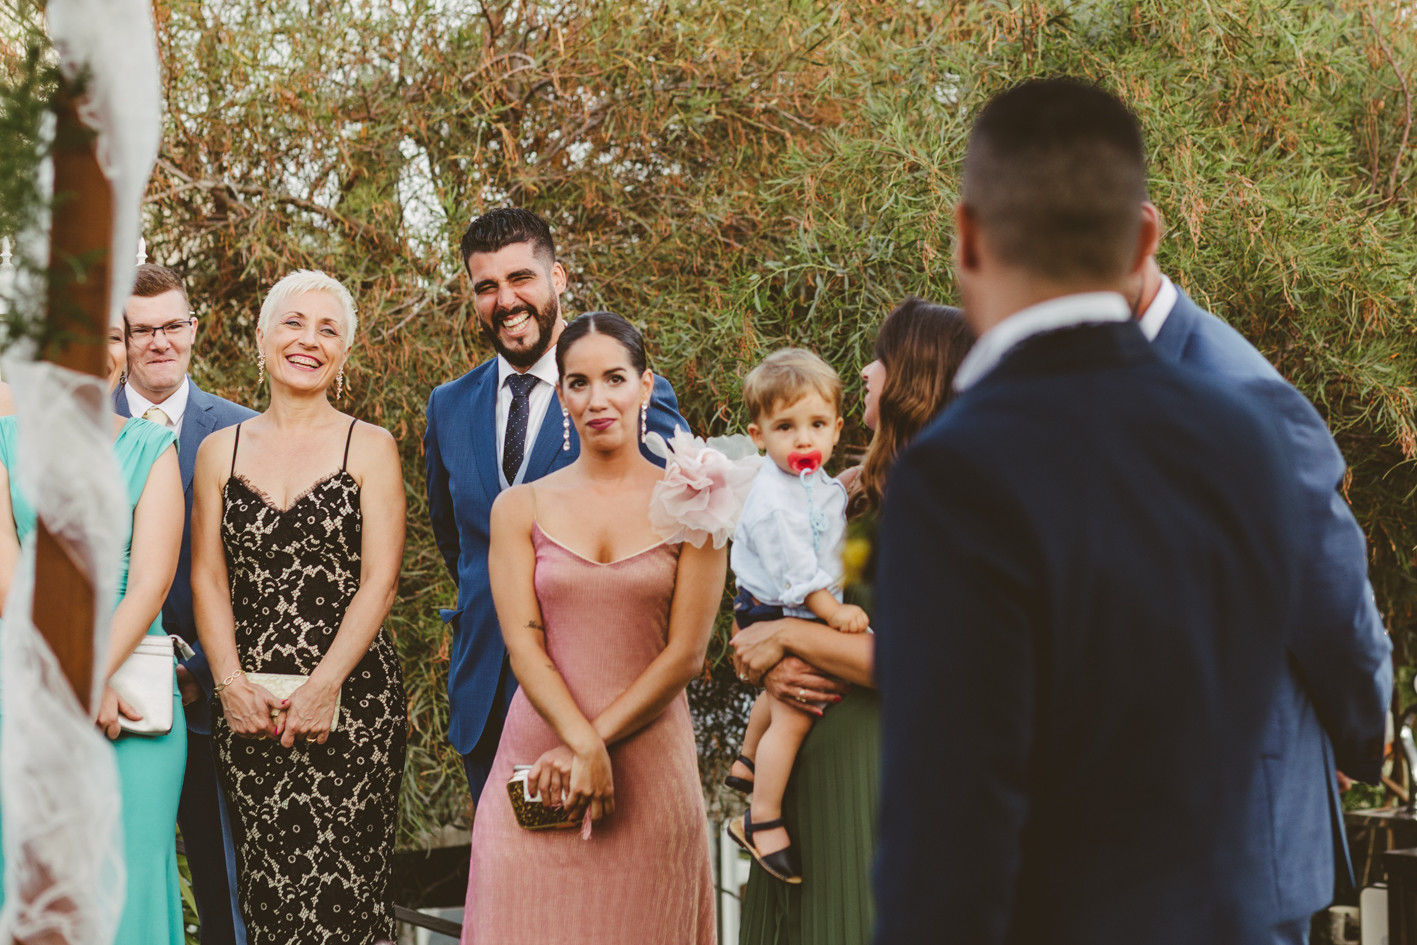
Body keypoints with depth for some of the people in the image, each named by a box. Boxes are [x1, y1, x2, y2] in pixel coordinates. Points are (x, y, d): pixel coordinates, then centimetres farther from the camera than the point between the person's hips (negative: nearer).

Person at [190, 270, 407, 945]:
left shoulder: (370, 448, 4)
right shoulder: (220, 451, 12)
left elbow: (379, 581, -3)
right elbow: (207, 578, 8)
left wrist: (323, 686, -13)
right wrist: (232, 684, -6)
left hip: (350, 698, -2)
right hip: (247, 706, 2)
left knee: (345, 889, -8)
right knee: (265, 889, -2)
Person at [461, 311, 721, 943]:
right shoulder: (520, 508, 6)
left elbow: (685, 653, -3)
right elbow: (524, 646, -2)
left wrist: (591, 743, -11)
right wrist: (585, 746, -16)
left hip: (651, 765, 0)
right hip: (539, 761, 1)